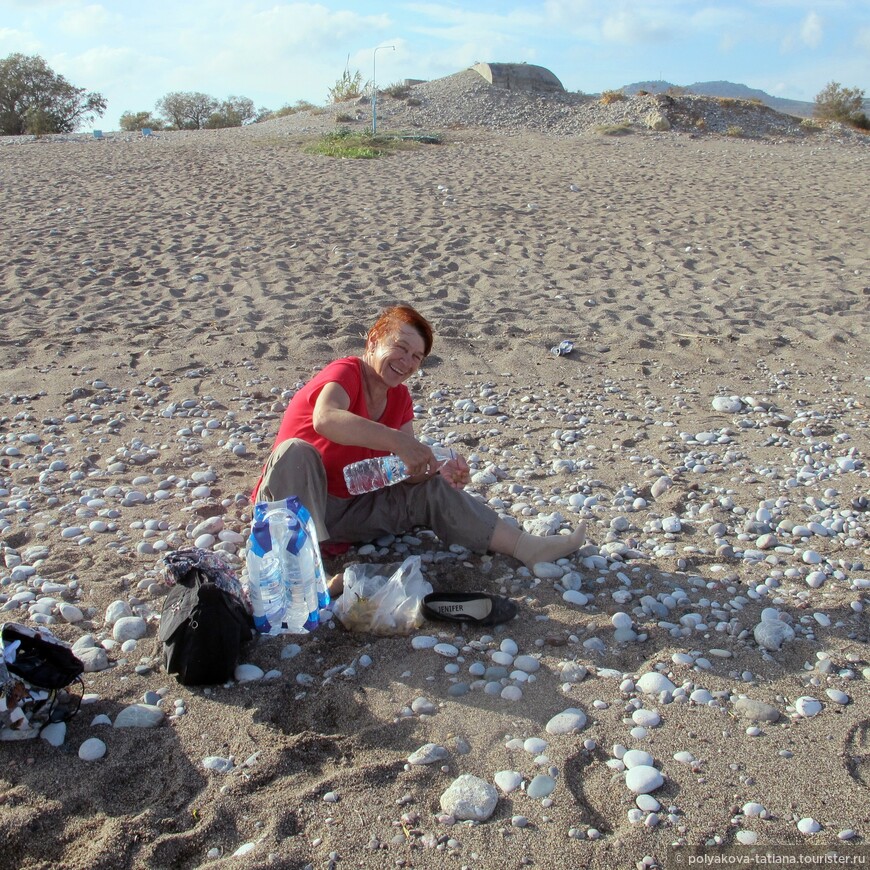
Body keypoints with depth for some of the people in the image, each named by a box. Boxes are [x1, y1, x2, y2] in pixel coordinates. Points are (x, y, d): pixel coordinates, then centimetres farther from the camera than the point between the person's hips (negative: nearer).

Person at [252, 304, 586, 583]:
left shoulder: (399, 398, 5)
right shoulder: (345, 373, -17)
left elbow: (408, 470, -2)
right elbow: (325, 420, -42)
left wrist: (440, 471, -24)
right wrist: (398, 441, -49)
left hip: (351, 510, 6)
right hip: (296, 501, -6)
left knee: (432, 490, -7)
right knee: (296, 451, -37)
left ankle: (529, 548, -9)